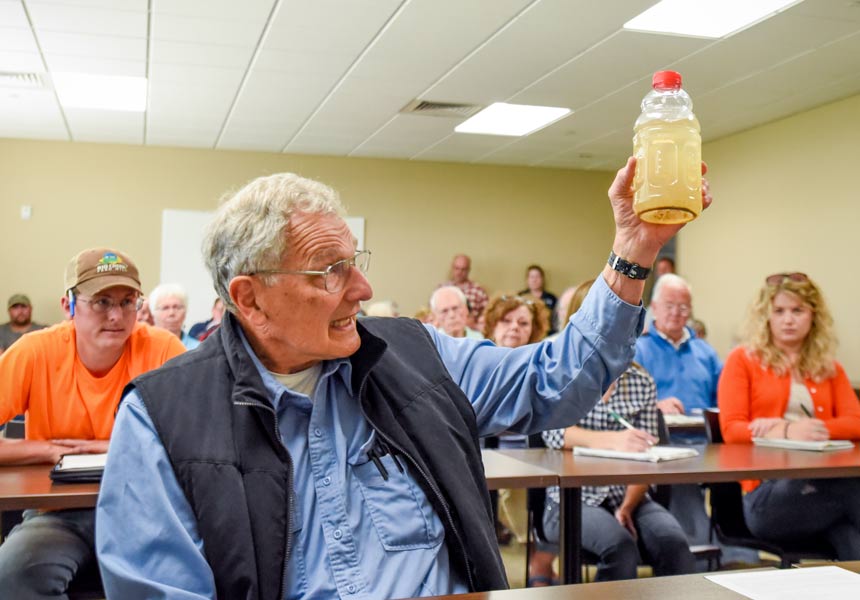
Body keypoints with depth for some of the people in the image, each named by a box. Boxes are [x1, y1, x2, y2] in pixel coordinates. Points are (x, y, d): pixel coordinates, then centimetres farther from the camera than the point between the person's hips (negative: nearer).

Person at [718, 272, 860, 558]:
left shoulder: (829, 368, 24)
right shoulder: (742, 360, 12)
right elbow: (731, 429, -1)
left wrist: (812, 427, -10)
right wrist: (787, 433, -20)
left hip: (825, 485, 3)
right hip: (767, 493, -3)